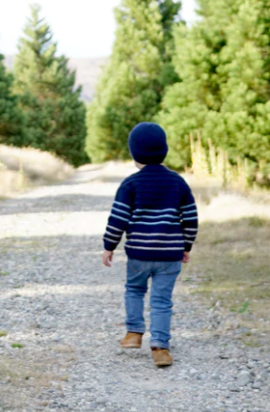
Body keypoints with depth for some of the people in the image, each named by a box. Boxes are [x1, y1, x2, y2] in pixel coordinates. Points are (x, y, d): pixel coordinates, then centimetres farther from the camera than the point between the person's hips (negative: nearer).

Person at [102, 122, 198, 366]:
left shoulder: (131, 184, -5)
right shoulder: (178, 182, 5)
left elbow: (117, 220, -7)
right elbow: (191, 220, 9)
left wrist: (109, 247, 3)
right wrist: (186, 247, 20)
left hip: (139, 252, -1)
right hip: (170, 254, 2)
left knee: (135, 289, 23)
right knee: (162, 299, 4)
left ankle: (135, 332, 21)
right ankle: (160, 346, -5)